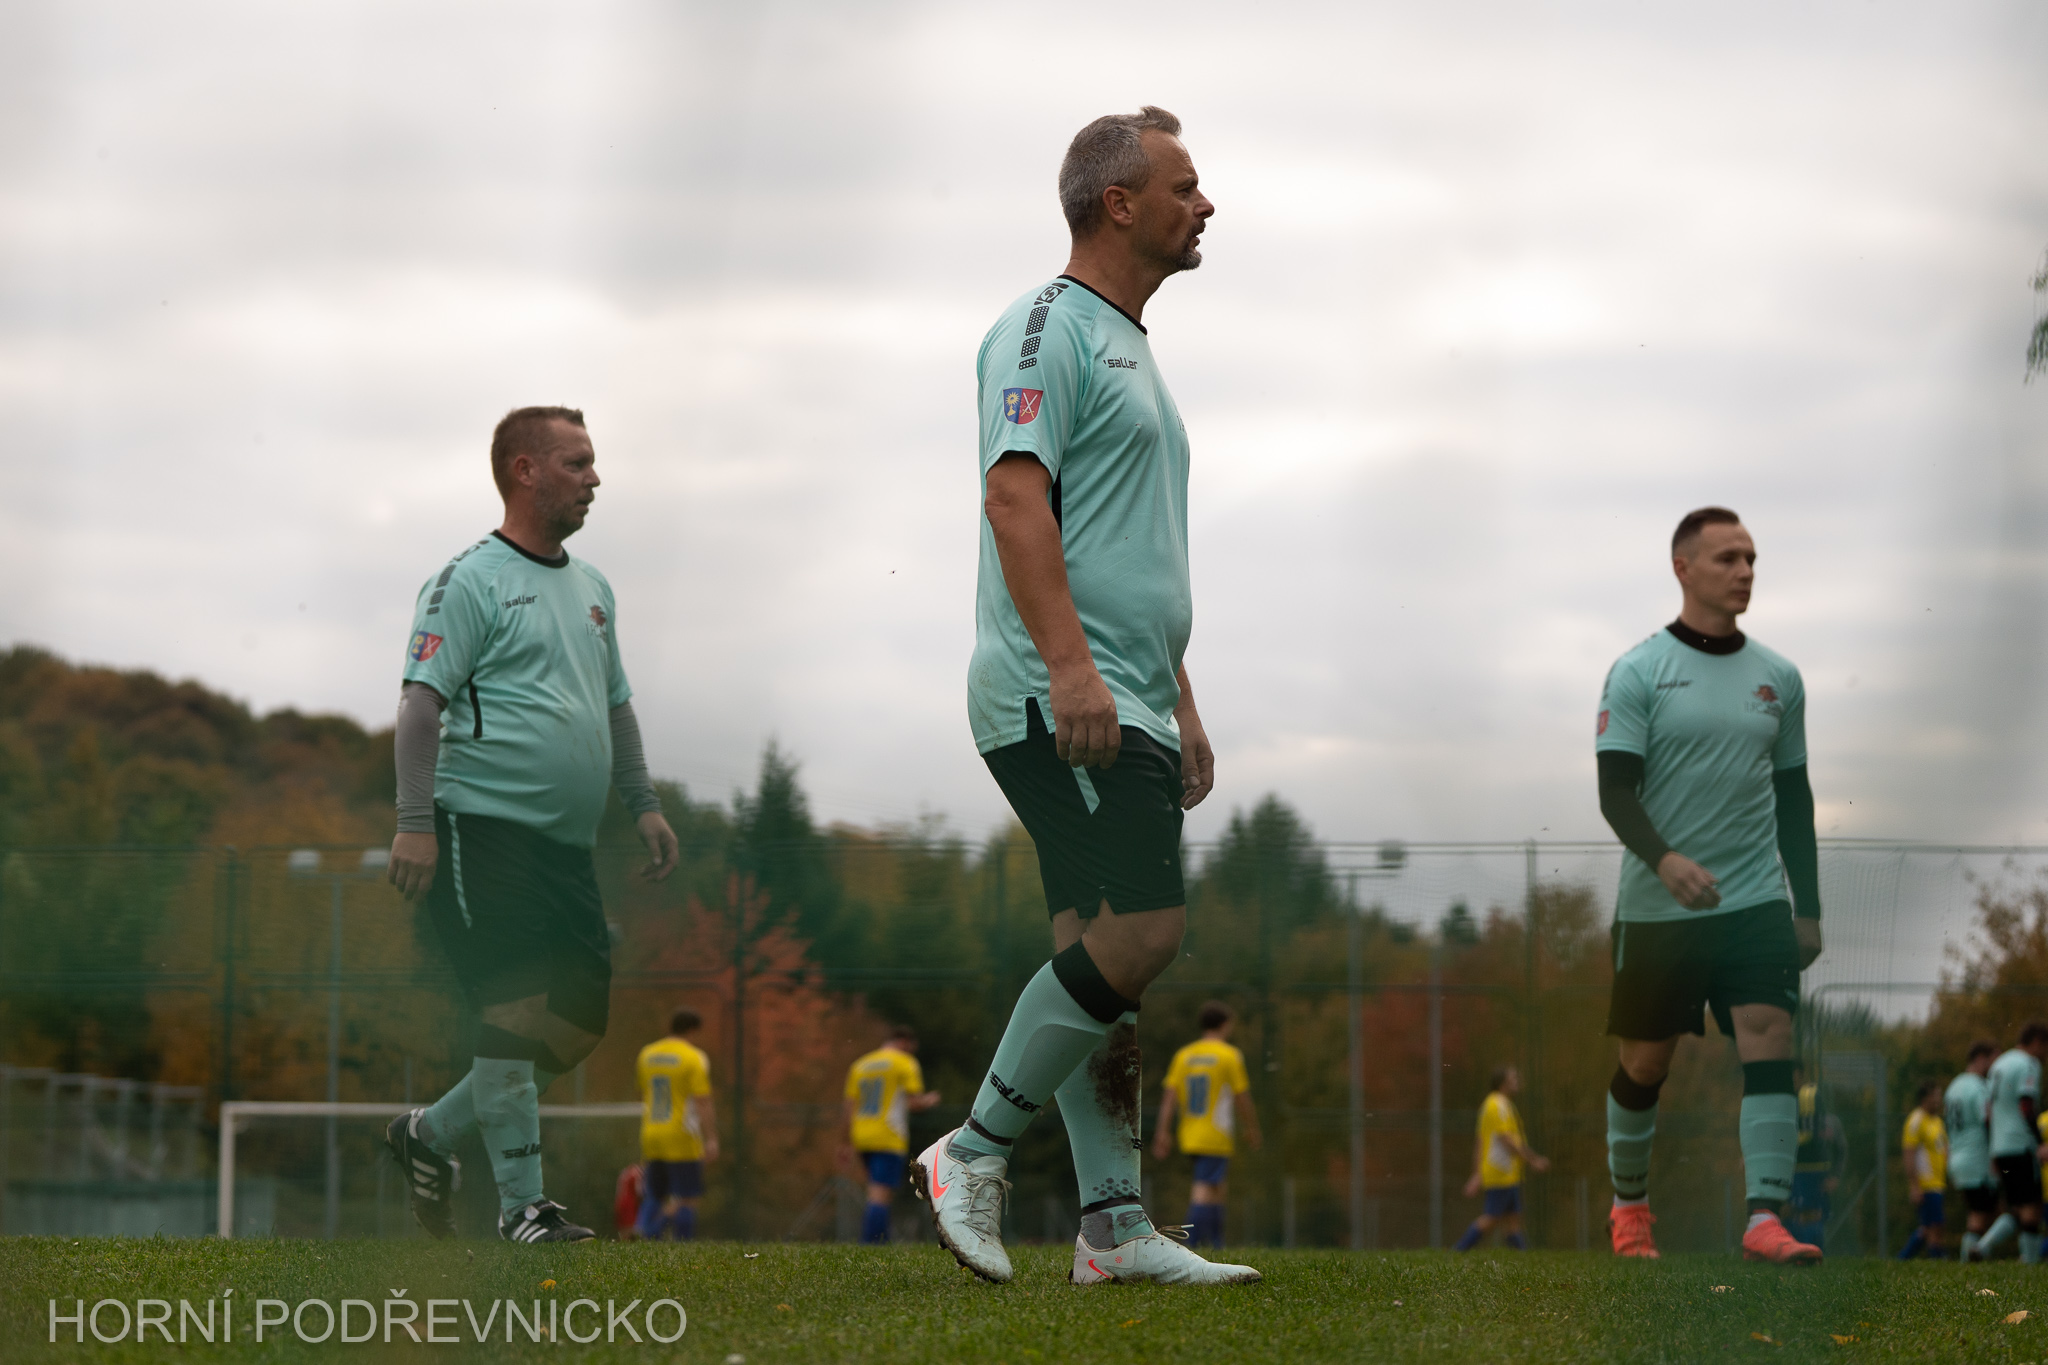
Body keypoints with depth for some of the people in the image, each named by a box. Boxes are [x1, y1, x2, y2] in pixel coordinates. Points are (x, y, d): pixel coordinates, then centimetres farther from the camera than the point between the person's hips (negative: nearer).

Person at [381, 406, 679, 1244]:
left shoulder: (590, 586, 19)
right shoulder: (471, 581, -8)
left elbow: (615, 703, 28)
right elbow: (421, 699, -13)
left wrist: (643, 804, 21)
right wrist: (415, 822, -20)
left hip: (566, 843, 8)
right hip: (488, 826, -8)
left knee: (583, 1015, 6)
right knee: (517, 1015, -10)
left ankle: (433, 1134, 21)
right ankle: (521, 1207, -5)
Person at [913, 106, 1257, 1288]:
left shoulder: (1132, 347, 24)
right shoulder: (1047, 329, -6)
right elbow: (1014, 494, -18)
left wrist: (1182, 707, 26)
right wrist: (1069, 664, -27)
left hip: (1123, 709, 10)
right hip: (1059, 701, -10)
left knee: (1108, 956, 6)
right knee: (1139, 933, -17)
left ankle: (1116, 1228, 6)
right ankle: (974, 1153, -7)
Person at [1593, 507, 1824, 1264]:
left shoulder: (1777, 676, 10)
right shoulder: (1638, 672, -4)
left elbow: (1794, 797, 16)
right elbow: (1615, 789, -11)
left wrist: (1809, 909, 12)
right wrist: (1664, 860, -29)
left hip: (1758, 902, 3)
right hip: (1656, 910, -3)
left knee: (1770, 1047, -14)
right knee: (1645, 1063, 8)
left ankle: (1765, 1219, -18)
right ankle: (1629, 1206, 30)